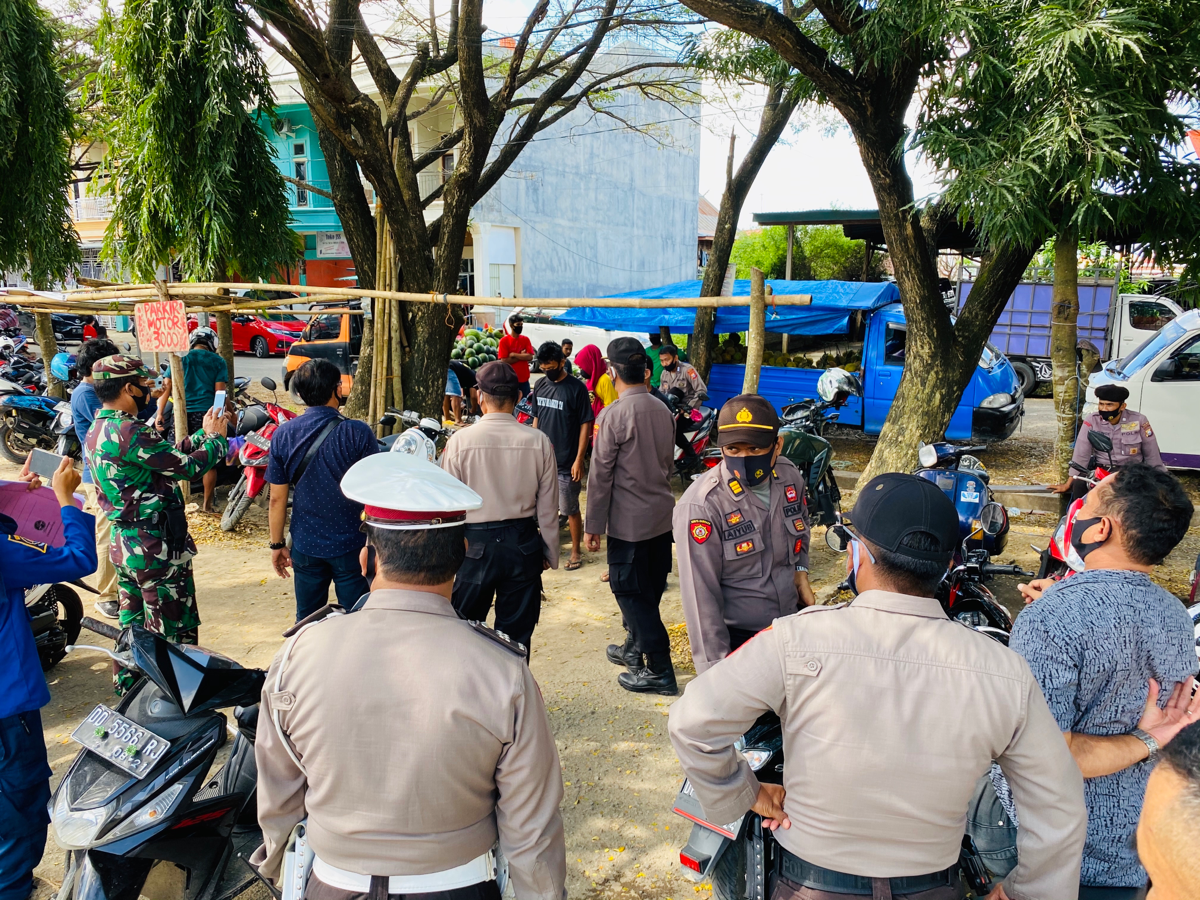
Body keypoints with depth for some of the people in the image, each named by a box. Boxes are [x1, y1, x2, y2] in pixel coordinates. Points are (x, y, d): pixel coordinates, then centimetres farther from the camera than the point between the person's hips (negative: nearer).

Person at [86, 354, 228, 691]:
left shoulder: (97, 431, 7)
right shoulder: (128, 432, -24)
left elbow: (166, 455, 11)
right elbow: (187, 466, -22)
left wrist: (204, 434, 12)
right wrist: (217, 438, -6)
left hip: (123, 542, 10)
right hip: (156, 548, -10)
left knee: (133, 624, 23)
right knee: (173, 632, 5)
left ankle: (129, 684, 36)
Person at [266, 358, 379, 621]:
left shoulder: (283, 434, -5)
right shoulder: (358, 433, -15)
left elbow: (278, 498, -1)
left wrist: (277, 545, 10)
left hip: (305, 548, 3)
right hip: (352, 546, -3)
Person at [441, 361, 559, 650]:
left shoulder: (460, 441, -11)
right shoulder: (538, 441, -6)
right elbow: (548, 507, -1)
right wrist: (550, 553, 13)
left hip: (475, 544, -2)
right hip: (523, 545, 2)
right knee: (517, 632, 12)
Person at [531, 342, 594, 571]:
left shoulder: (576, 388, -11)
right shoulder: (540, 386, 6)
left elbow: (586, 424, -11)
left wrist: (579, 460, -14)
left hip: (566, 463, -5)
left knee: (570, 510, 4)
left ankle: (576, 551, 19)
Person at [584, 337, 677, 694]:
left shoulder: (613, 415, -16)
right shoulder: (662, 410, 5)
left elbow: (600, 475, -14)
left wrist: (592, 524, -7)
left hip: (629, 521, -7)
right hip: (663, 516, 7)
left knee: (632, 593, 2)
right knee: (650, 590, 18)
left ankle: (660, 670, 5)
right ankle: (636, 644, 35)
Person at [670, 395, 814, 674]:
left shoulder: (790, 476, -7)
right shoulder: (701, 506, -25)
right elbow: (701, 594, -22)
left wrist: (801, 569, 1)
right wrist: (716, 667, -21)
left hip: (791, 623, 6)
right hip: (735, 638, -6)